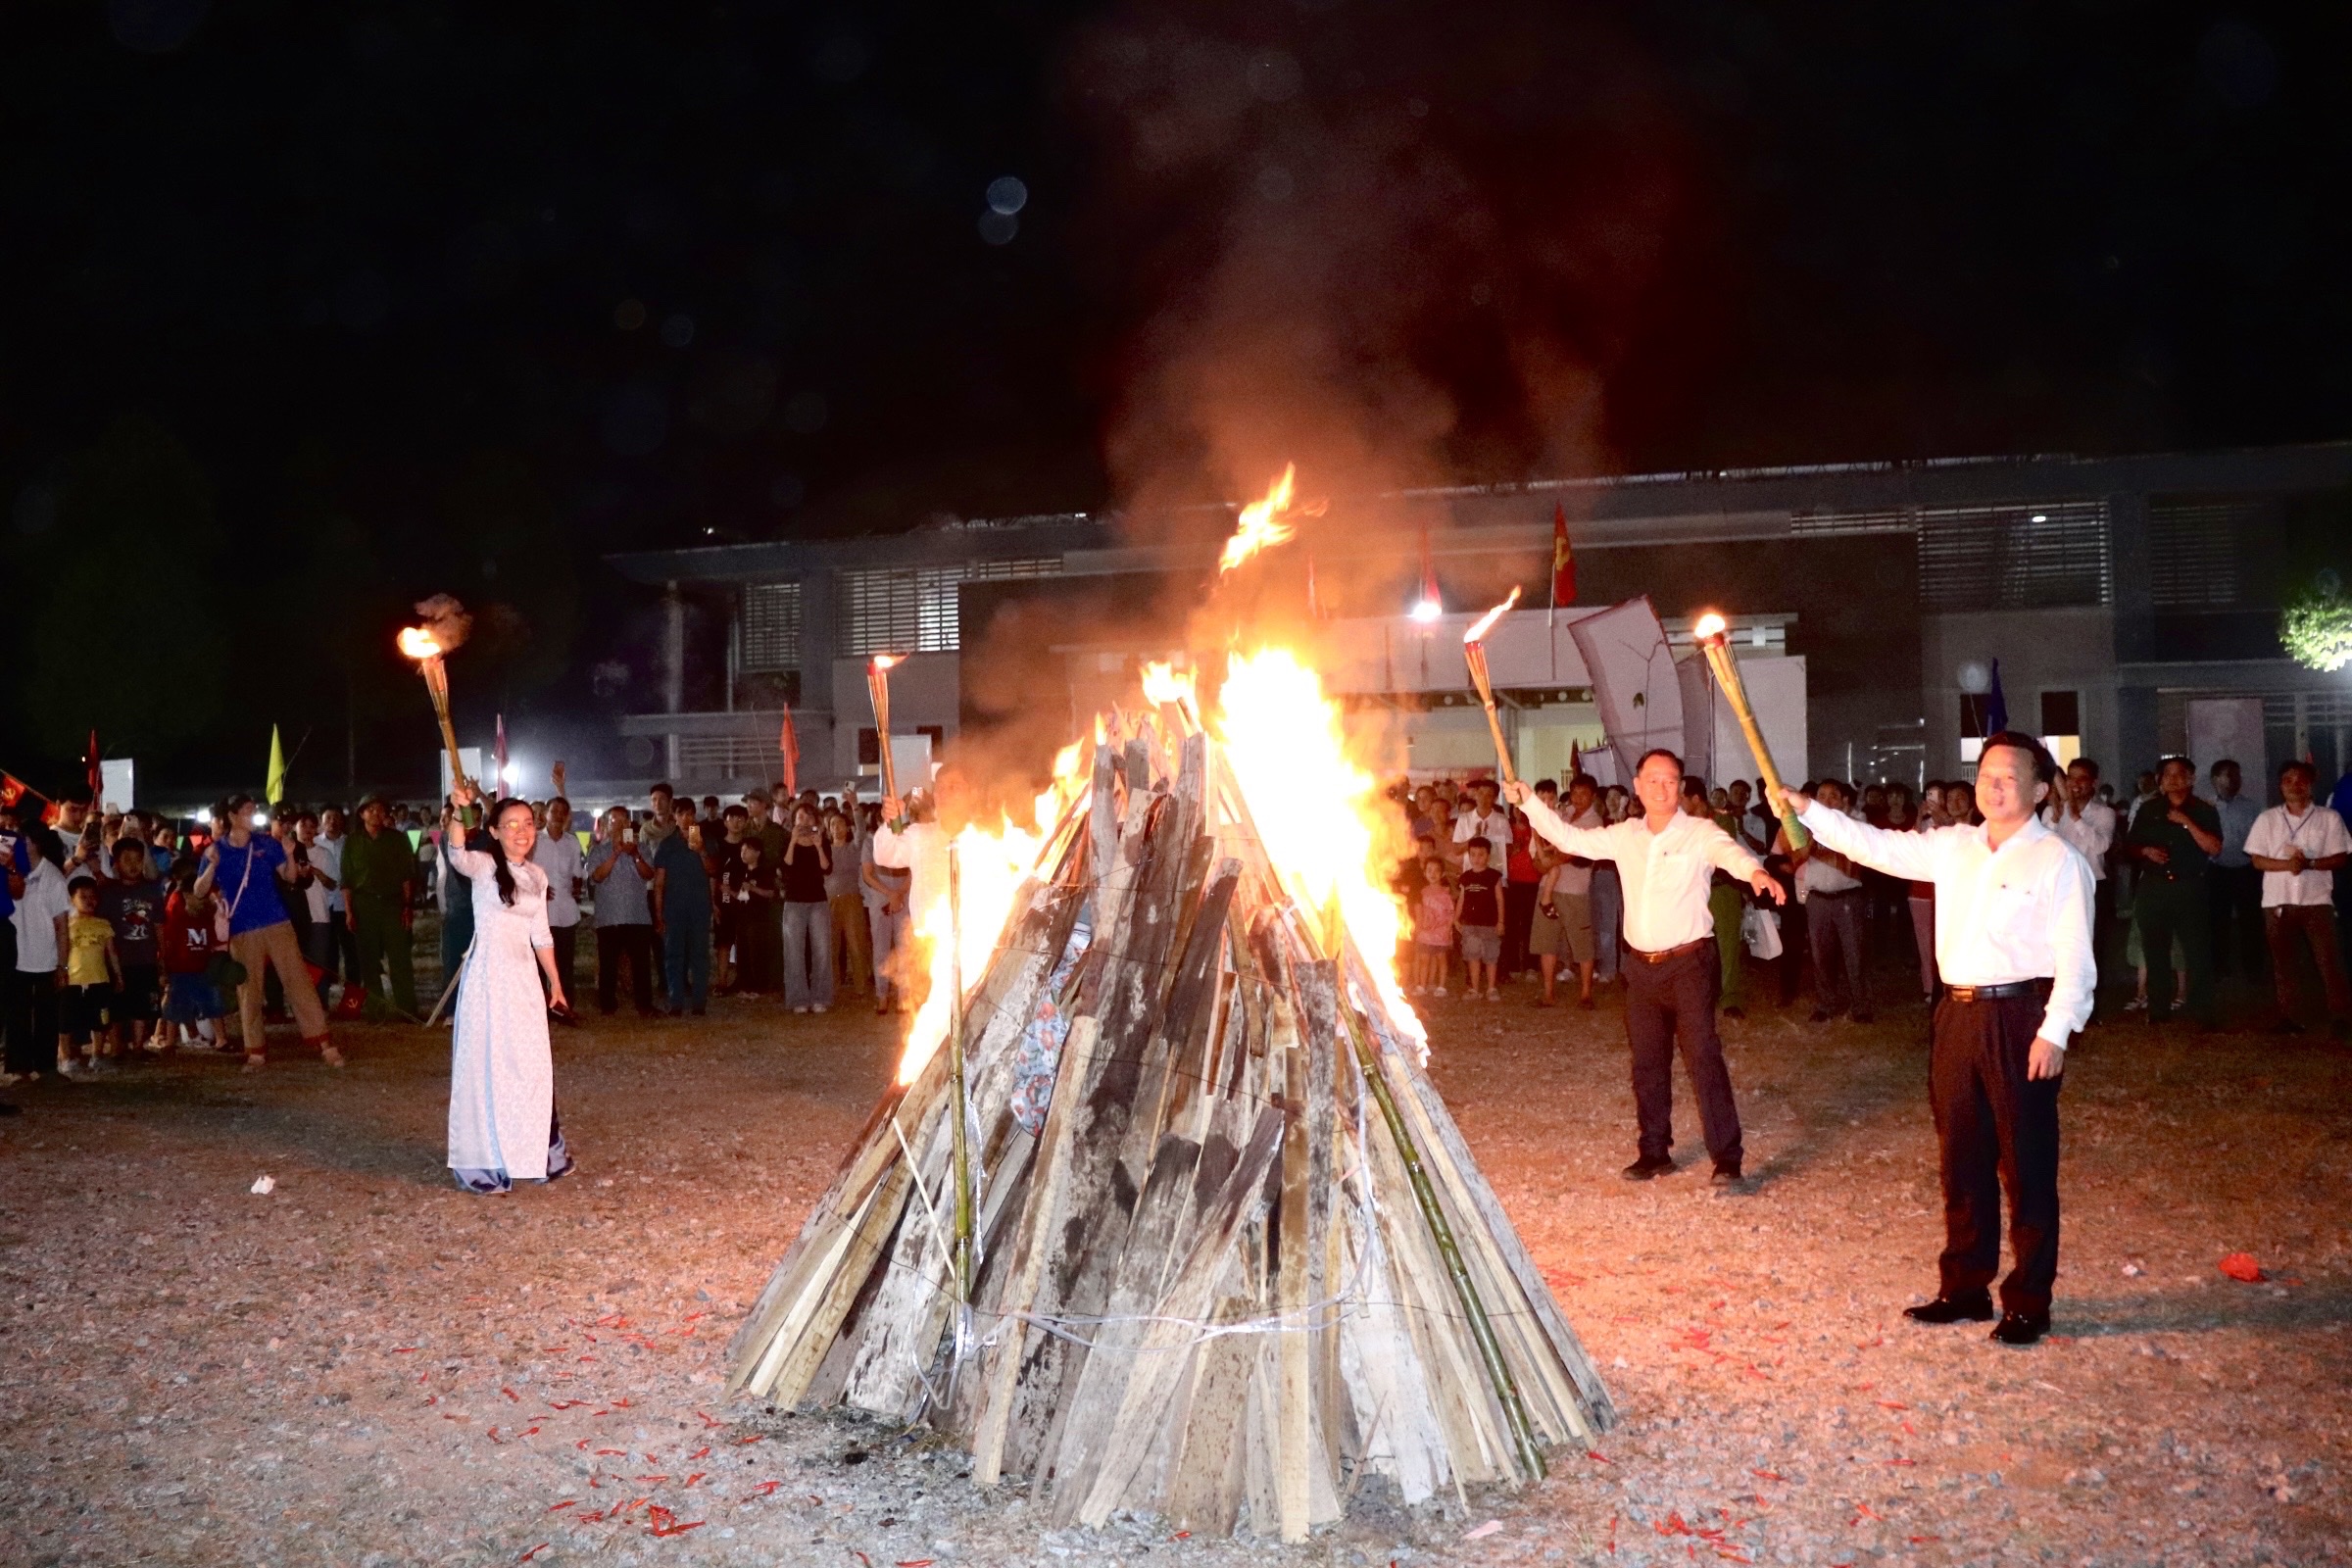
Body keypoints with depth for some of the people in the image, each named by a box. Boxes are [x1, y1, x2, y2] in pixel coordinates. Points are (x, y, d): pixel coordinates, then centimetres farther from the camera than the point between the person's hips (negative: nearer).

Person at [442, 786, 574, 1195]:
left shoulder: (537, 876, 11)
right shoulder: (484, 866, -7)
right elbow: (457, 857, -31)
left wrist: (555, 982, 19)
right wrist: (461, 811, -46)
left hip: (525, 978, 6)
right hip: (488, 976, -6)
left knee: (532, 1065, 11)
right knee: (487, 1066, -2)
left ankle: (537, 1153, 25)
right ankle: (484, 1162, 6)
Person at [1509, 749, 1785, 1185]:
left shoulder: (1700, 832, -8)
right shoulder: (1625, 836, 9)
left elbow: (1728, 851, -27)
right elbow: (1571, 838, 15)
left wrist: (1754, 871, -49)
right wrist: (1530, 803, 9)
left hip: (1690, 963, -6)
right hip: (1641, 966, 6)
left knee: (1703, 1057, -13)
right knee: (1647, 1063, 13)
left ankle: (1728, 1161, -10)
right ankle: (1654, 1152, 25)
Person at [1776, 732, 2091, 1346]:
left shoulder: (2057, 861, -7)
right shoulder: (1953, 847, 12)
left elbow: (2075, 959, -11)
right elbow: (1877, 846, 15)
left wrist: (2055, 1032, -17)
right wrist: (1809, 811, 6)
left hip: (2020, 1019, -6)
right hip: (1959, 1014, 6)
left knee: (2027, 1165, 3)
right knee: (1962, 1160, 13)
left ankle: (2029, 1302, 14)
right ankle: (1964, 1289, 25)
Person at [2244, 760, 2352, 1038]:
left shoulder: (2329, 818, 3)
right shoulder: (2267, 819, 6)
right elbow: (2256, 859, 3)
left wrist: (2310, 863, -18)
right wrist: (2286, 864, -15)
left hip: (2317, 900, -2)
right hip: (2277, 901, 2)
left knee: (2328, 961, -6)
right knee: (2282, 962, 6)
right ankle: (2286, 1018, 13)